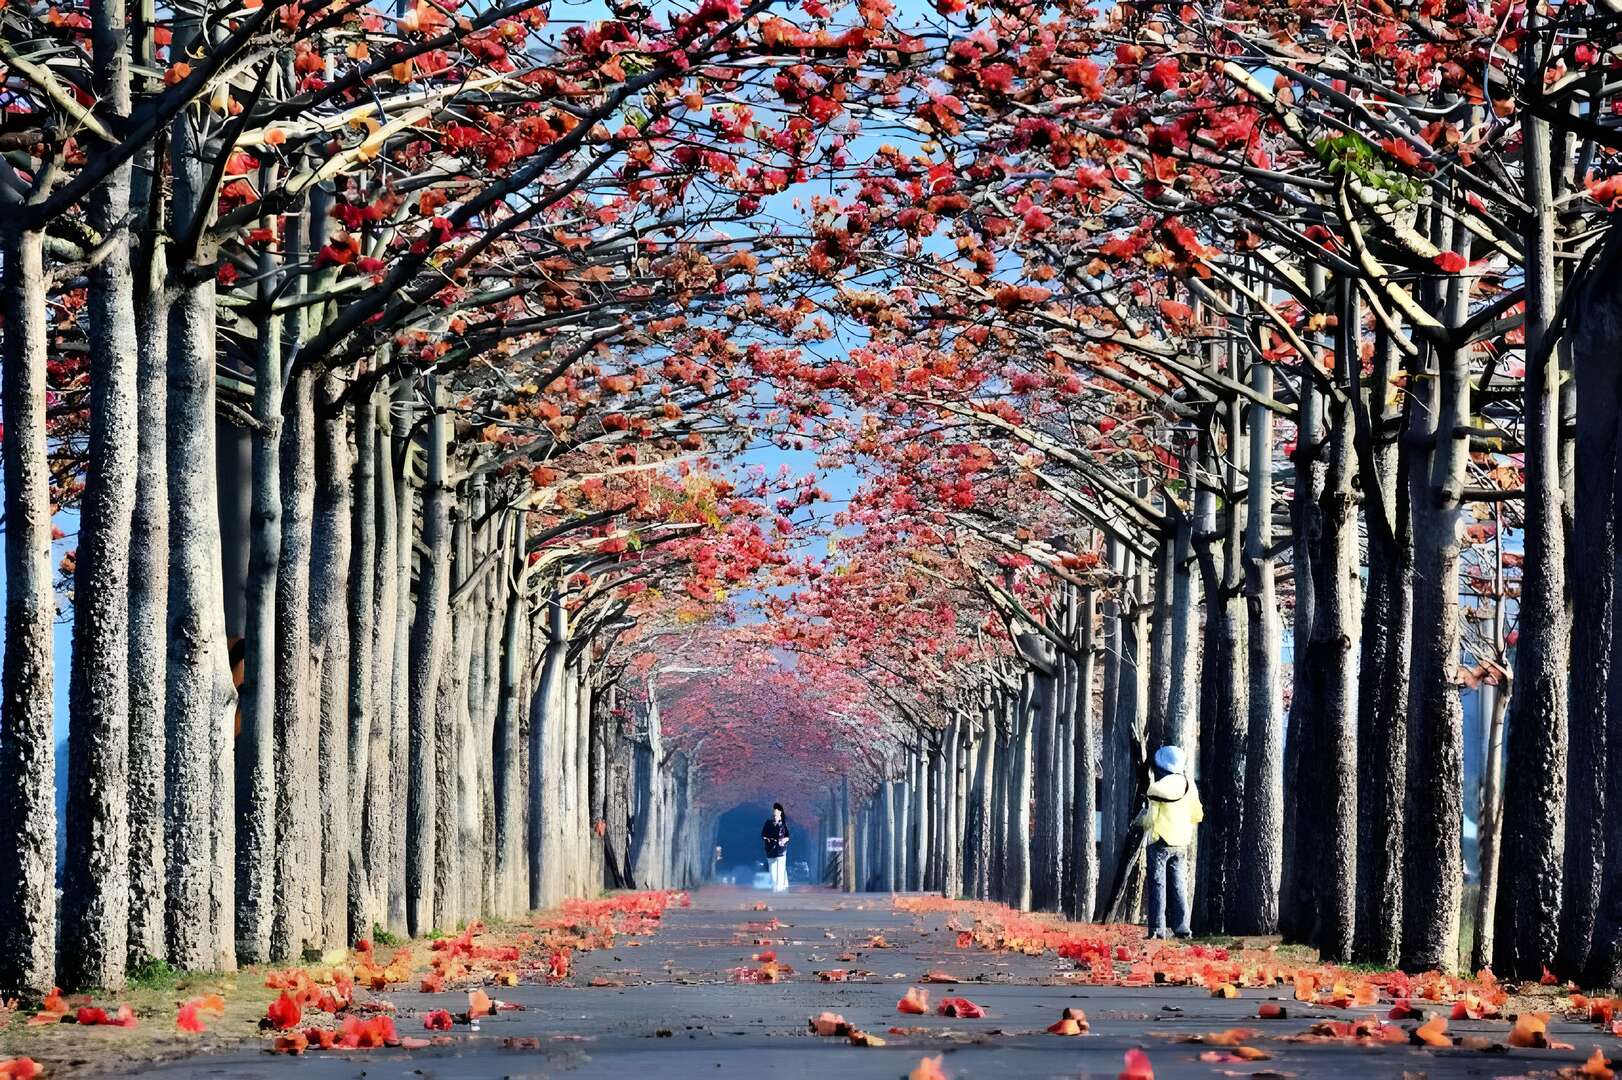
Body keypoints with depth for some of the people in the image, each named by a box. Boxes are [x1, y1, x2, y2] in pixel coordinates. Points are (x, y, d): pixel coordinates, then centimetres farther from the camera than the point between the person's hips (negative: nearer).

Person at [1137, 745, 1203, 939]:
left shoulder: (1157, 788, -14)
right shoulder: (1189, 787, 3)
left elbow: (1150, 820, -13)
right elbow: (1197, 816, 11)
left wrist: (1141, 818, 8)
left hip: (1160, 842, -5)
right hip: (1181, 843, 5)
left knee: (1157, 885, -2)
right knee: (1179, 886, 11)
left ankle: (1157, 928, -6)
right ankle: (1182, 927, 8)